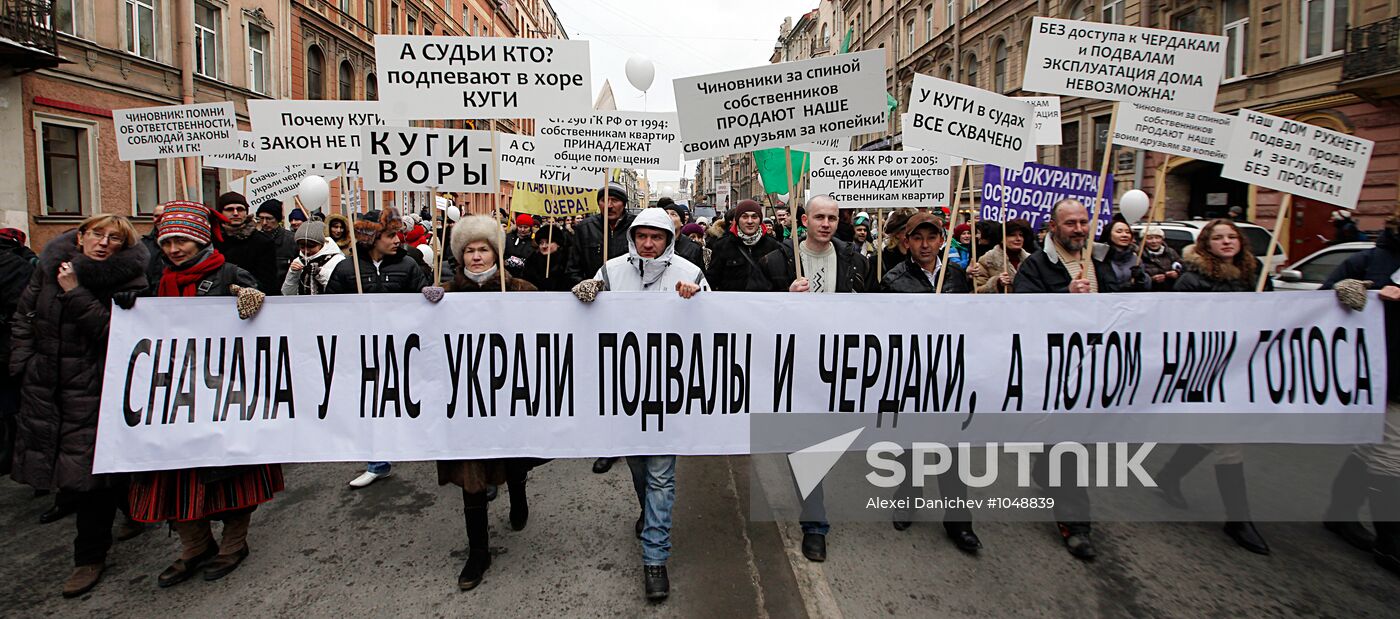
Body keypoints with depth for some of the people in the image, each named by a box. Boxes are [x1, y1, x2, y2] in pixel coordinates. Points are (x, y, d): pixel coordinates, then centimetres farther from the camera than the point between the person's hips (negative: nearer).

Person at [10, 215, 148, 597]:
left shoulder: (128, 279, -10)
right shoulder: (49, 266, 6)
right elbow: (24, 317, 15)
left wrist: (75, 294, -21)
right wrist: (23, 361, 7)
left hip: (94, 389, -6)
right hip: (43, 384, 6)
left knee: (88, 471, -4)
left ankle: (91, 557, 13)